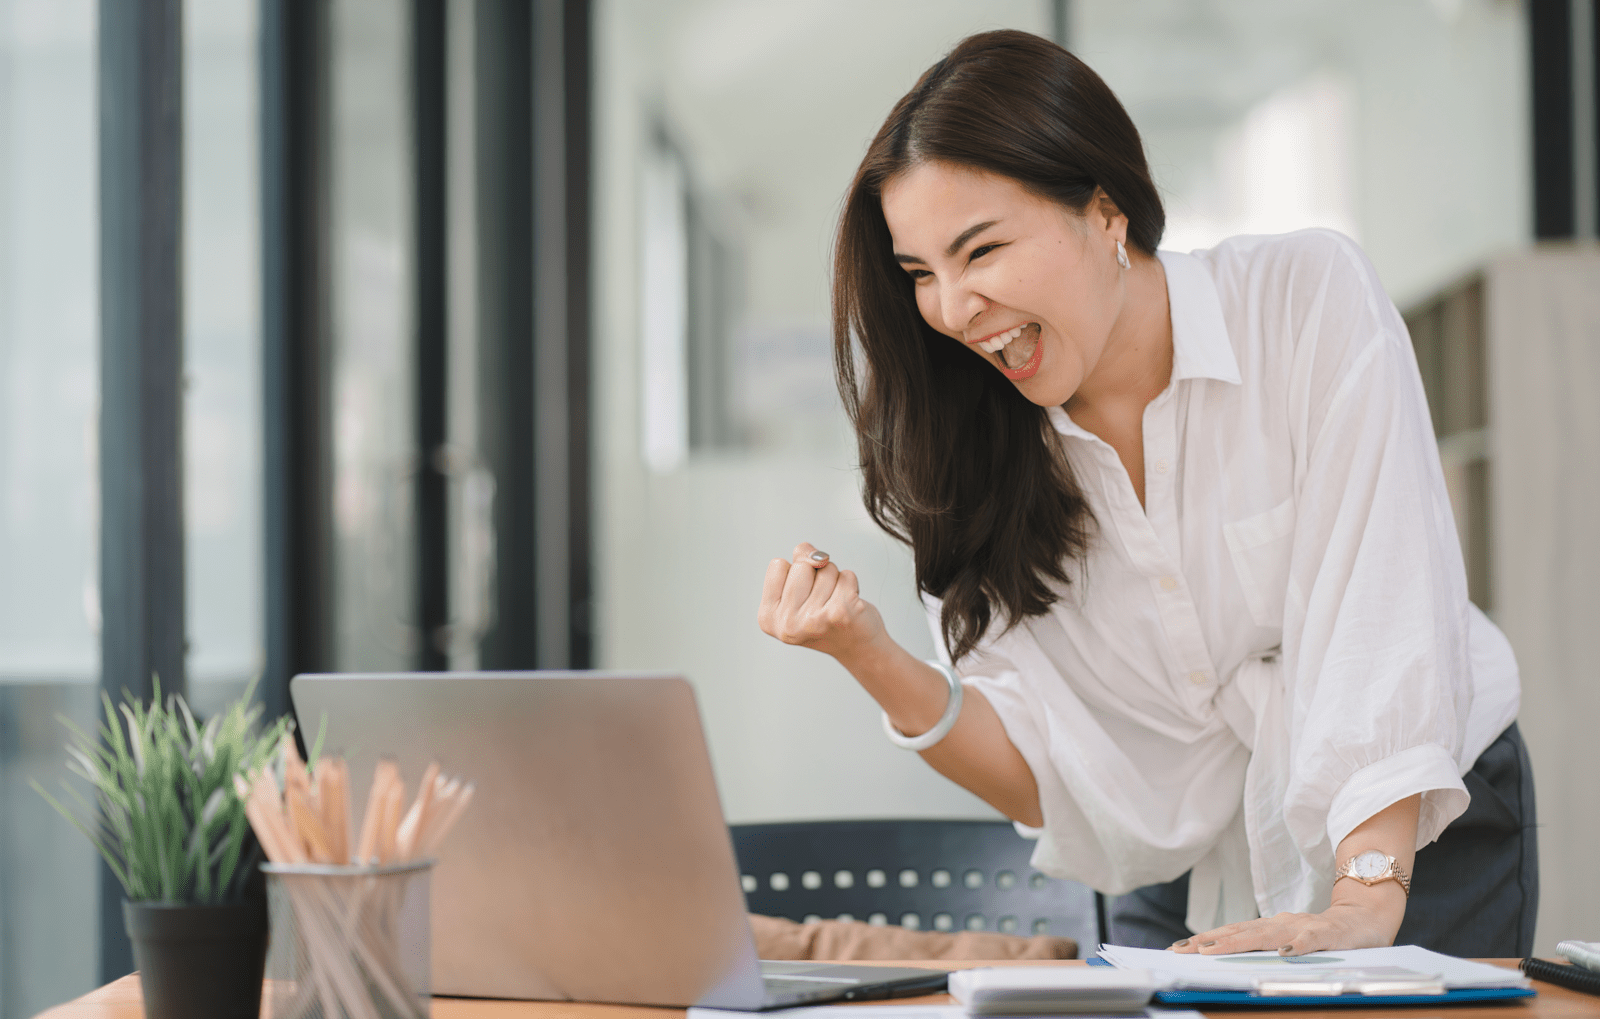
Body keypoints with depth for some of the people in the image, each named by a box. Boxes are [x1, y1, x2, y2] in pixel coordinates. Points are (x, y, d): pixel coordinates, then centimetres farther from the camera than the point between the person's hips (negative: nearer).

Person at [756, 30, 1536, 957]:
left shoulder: (1311, 296, -15)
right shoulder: (978, 442, -5)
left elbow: (1381, 603, -22)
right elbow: (1051, 777, -8)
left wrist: (1366, 901, -31)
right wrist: (875, 660, -25)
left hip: (1422, 838, -3)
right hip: (1190, 883, 3)